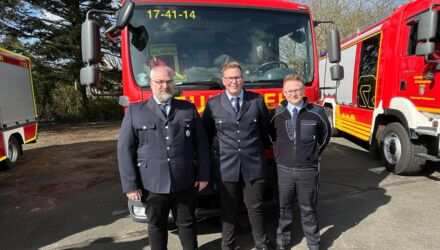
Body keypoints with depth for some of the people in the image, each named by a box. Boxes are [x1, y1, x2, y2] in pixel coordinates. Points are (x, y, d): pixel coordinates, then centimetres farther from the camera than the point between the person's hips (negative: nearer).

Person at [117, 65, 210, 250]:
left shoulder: (189, 109, 5)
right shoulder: (135, 111, 1)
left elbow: (202, 144, 6)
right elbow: (125, 150, -1)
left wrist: (203, 175, 3)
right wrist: (130, 185, -4)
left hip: (184, 182, 1)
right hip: (153, 184, 0)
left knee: (187, 223, 14)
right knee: (156, 226, 15)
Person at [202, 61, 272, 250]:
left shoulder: (257, 101, 2)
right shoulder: (213, 104, 1)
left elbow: (266, 129, 11)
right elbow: (206, 133, 8)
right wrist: (214, 153, 7)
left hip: (253, 165, 0)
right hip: (225, 166, 0)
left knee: (255, 207, 12)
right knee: (228, 209, 13)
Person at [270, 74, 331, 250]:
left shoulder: (316, 112, -6)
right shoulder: (276, 114, -4)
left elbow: (325, 134, 10)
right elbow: (271, 135, 13)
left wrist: (315, 153, 10)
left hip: (308, 170, -1)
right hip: (284, 169, 1)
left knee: (308, 209, 13)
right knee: (284, 207, 16)